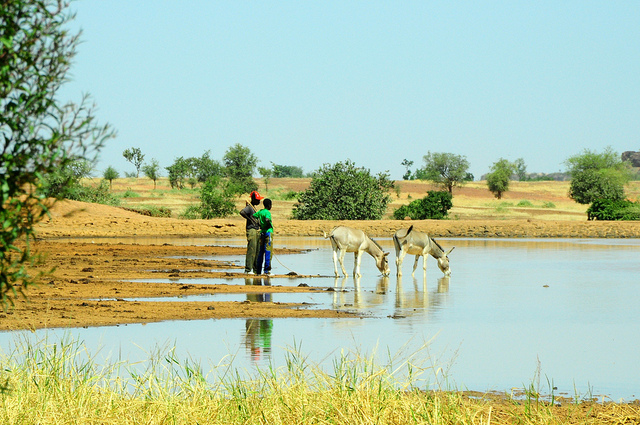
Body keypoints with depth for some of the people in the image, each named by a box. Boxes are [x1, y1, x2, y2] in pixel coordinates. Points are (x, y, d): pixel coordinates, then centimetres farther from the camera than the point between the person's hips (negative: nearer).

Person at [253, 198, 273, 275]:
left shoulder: (260, 212, 10)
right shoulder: (267, 212, -11)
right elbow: (267, 219, -29)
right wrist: (270, 224, -9)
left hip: (262, 232, 7)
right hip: (268, 231, -7)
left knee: (261, 252, 10)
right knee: (268, 251, -5)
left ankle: (258, 270, 10)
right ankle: (267, 270, -8)